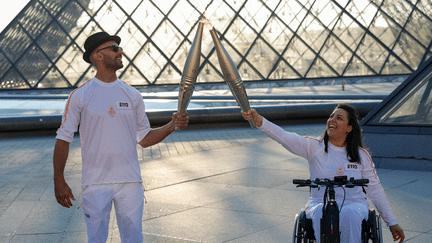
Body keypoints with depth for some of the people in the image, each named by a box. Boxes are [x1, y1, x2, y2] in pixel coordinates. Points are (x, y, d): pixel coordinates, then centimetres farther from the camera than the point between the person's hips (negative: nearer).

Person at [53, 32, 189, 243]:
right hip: (94, 184, -2)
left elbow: (144, 139, 9)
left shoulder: (132, 96, 6)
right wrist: (59, 180, -8)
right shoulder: (80, 96, -3)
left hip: (130, 181, 3)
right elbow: (63, 139, -2)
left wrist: (172, 126, -6)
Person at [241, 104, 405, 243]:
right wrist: (259, 121, -32)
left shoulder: (361, 155, 6)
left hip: (353, 204, 1)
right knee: (321, 213, -36)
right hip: (320, 203, 0)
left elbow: (375, 189, 11)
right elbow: (284, 137, -14)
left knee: (349, 215, -34)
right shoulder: (314, 147, 0)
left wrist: (392, 223, 12)